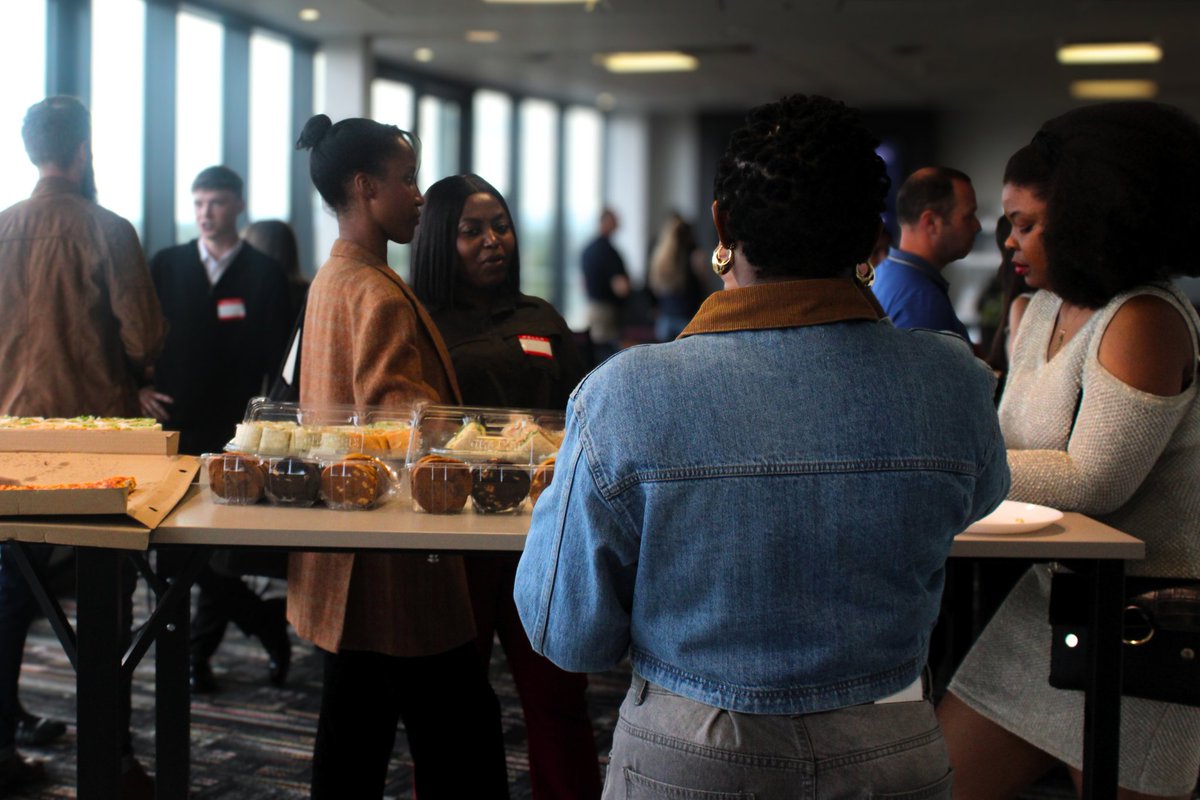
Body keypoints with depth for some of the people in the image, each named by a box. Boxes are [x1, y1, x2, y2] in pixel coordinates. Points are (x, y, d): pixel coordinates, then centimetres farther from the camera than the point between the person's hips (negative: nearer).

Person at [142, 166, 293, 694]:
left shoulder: (265, 274, 5)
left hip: (234, 431, -2)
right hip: (175, 422, 3)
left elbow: (274, 355, -1)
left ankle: (199, 652, 13)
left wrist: (256, 417, -12)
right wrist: (141, 387, -4)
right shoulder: (166, 265, 13)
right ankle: (267, 625, 13)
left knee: (220, 545, -1)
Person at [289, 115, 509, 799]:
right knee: (463, 744, -5)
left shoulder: (334, 278, 16)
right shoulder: (378, 293, -16)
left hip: (352, 562, 11)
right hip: (397, 565, -11)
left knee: (356, 730, 16)